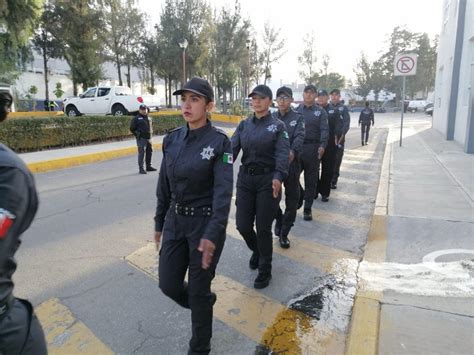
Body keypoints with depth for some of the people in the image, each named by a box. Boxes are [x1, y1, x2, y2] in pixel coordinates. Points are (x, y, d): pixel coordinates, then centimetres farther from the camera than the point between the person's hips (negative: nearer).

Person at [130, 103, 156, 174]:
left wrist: (150, 133, 13)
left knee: (149, 152, 13)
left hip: (148, 138, 7)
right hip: (141, 139, -7)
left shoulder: (149, 118, 16)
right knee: (141, 153, -9)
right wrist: (138, 135, -5)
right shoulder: (136, 118, -2)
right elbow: (132, 128, -3)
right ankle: (141, 169, -7)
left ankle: (149, 166, 27)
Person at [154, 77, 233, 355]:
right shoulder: (172, 140, 2)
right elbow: (164, 186, 9)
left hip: (205, 223, -5)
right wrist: (159, 224, 13)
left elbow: (224, 191, -19)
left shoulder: (219, 141, -13)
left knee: (197, 290, 7)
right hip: (175, 221, 5)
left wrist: (212, 235, -26)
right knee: (169, 285, 12)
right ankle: (206, 302, 44)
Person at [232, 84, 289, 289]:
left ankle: (265, 271, 22)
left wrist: (278, 177, -34)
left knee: (263, 228, 2)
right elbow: (232, 148, -5)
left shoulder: (278, 126, -3)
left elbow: (283, 153, -15)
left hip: (268, 180, -3)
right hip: (245, 179, 4)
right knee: (242, 225, 6)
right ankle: (257, 251, 40)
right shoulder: (244, 125, 8)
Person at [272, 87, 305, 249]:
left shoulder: (298, 118, 2)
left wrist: (293, 151, -37)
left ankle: (284, 233, 21)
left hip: (291, 163, -1)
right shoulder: (271, 117, 10)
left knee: (292, 199, 5)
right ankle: (279, 217, 35)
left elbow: (299, 137, -15)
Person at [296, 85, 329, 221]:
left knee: (311, 180, 6)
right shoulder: (297, 110, 10)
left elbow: (324, 130, -5)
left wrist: (322, 146, -22)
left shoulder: (320, 112, 5)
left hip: (312, 148, -1)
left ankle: (307, 209, 17)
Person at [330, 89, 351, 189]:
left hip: (339, 138, 0)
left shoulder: (343, 108, 6)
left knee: (337, 160, 2)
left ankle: (334, 181, 11)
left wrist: (341, 136, -14)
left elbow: (346, 123, -2)